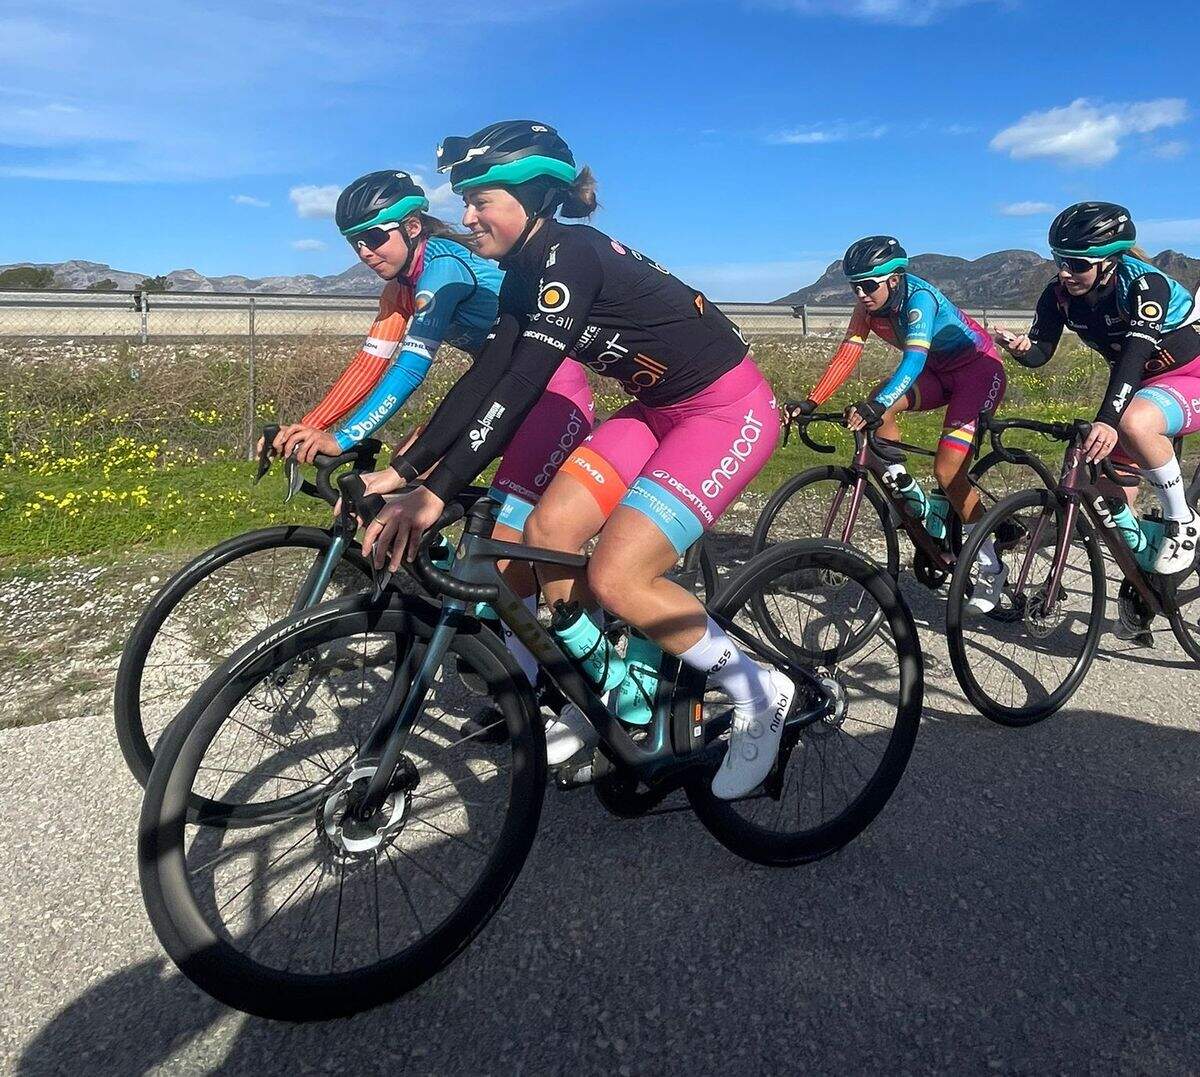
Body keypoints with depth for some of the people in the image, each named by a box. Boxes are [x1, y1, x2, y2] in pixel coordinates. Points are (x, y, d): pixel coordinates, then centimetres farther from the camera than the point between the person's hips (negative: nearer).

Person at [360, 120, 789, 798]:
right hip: (659, 410, 9)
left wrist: (435, 494, -34)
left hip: (729, 409, -8)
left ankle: (760, 694, 0)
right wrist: (405, 470, -2)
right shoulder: (528, 273, 6)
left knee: (614, 579, -19)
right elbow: (486, 379, 3)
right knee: (544, 533, -5)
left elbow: (518, 389, -31)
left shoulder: (569, 256, -22)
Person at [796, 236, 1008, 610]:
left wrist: (874, 407, -58)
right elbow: (846, 356, -13)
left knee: (947, 473, -18)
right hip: (940, 372, 7)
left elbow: (914, 360, -43)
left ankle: (991, 570, -1)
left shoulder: (918, 297, -29)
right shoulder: (869, 303, -9)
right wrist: (810, 403, -24)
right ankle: (915, 506, -6)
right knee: (877, 408, -23)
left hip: (980, 370, -7)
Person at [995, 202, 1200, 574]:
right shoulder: (1060, 294, -11)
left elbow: (1136, 352, -41)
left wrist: (1107, 420, -55)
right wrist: (1021, 349, -39)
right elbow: (1040, 351, -13)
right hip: (1137, 385, 7)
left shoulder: (1145, 284, -28)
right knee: (1109, 491, 3)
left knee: (1134, 424, -39)